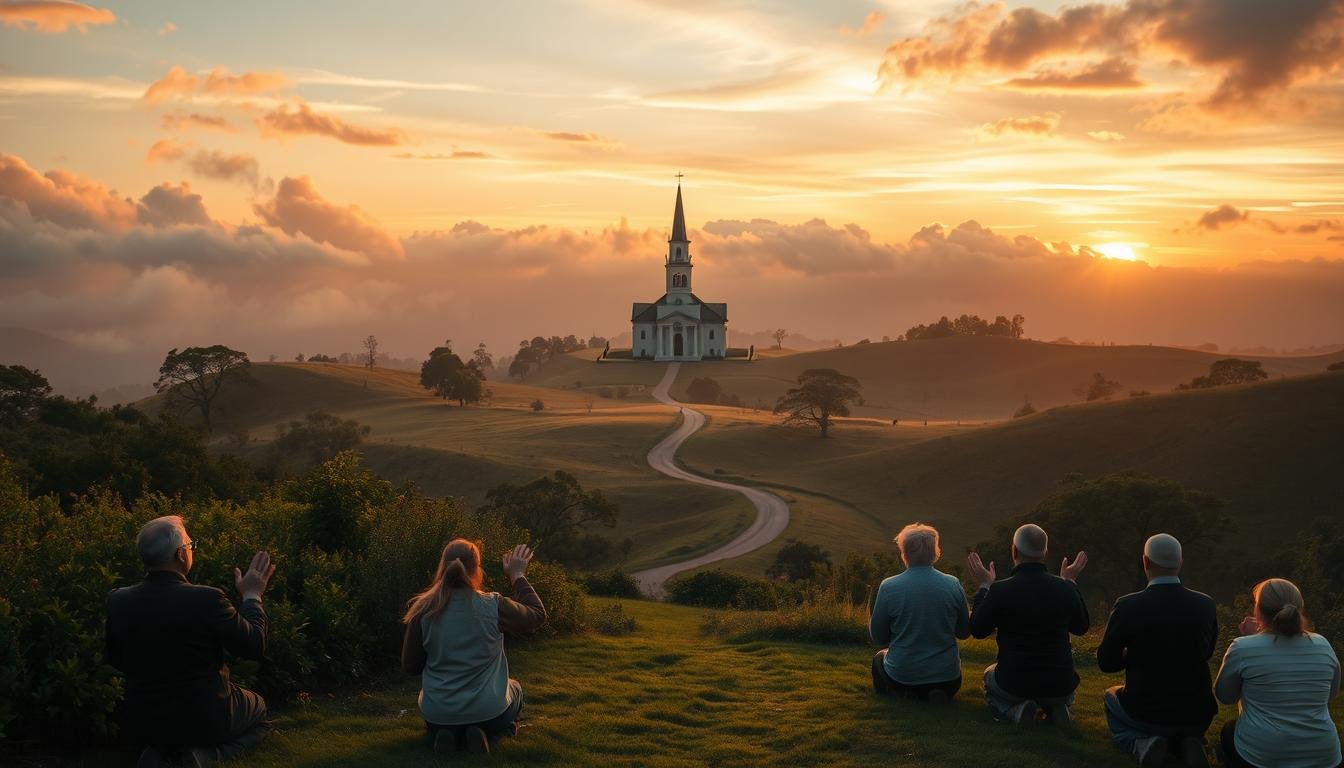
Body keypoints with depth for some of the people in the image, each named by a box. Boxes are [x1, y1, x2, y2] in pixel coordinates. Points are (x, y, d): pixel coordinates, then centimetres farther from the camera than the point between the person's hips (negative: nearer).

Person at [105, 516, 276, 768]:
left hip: (142, 725, 4)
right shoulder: (207, 599, -24)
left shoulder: (117, 601, -10)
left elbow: (116, 661, 6)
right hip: (205, 719, -4)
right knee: (259, 707, 27)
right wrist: (252, 596, 3)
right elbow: (255, 647, -11)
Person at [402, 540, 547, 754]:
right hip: (489, 711, -2)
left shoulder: (422, 610, -13)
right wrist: (517, 575, 12)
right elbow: (538, 615, 2)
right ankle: (485, 734, 3)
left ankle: (446, 734, 4)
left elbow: (410, 666, -2)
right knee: (515, 688, 34)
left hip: (438, 714, 2)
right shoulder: (493, 606, -18)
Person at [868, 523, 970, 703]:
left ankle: (908, 695, 11)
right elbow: (964, 633, 4)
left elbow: (878, 638, -3)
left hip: (902, 677, 0)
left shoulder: (889, 587, -14)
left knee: (879, 658, 34)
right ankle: (937, 694, 9)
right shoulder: (953, 585, -9)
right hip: (948, 679, 0)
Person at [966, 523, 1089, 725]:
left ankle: (1013, 710, 1)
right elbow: (1080, 628, 10)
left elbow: (978, 631, -1)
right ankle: (1056, 708, 6)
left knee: (990, 676, 33)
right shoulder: (1064, 589, -11)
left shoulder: (999, 591, -19)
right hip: (1059, 685, 3)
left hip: (1013, 684, -3)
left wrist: (983, 587, 8)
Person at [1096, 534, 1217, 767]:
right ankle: (1188, 745, 3)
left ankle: (1142, 744, 1)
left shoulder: (1127, 606, -19)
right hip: (1197, 717, 3)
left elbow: (1106, 663, -7)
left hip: (1146, 712, -3)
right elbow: (1206, 653, 8)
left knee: (1111, 697, 32)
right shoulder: (1206, 605, -10)